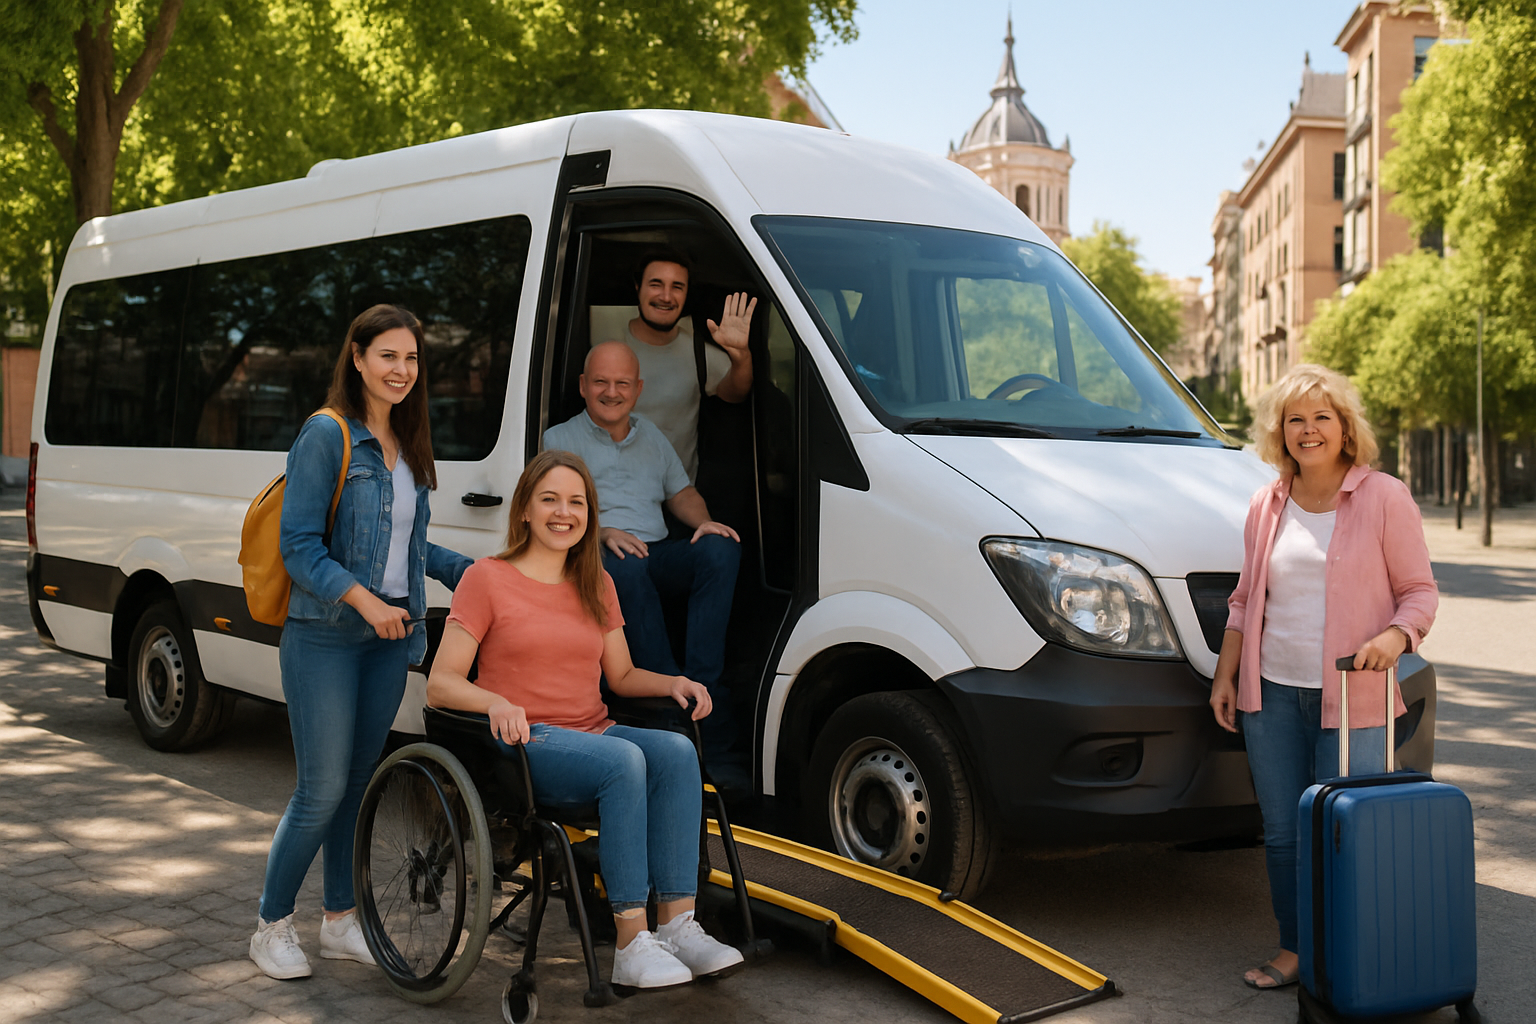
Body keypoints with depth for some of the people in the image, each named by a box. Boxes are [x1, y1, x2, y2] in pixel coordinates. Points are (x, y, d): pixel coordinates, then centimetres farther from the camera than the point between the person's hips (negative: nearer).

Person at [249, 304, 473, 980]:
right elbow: (298, 545, -14)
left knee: (359, 782, 13)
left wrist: (467, 570, 7)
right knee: (323, 789, -5)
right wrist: (361, 597, -24)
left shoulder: (408, 444, 12)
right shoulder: (326, 437, -10)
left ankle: (340, 921, 25)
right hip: (325, 638, -7)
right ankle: (271, 926, 12)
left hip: (390, 637, 7)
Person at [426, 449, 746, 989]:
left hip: (594, 734, 5)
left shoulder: (597, 586, 19)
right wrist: (496, 703, -25)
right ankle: (631, 945, -34)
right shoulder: (487, 579, 1)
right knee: (622, 761, -35)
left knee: (676, 751, -27)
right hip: (524, 744, -5)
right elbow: (440, 684, -5)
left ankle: (677, 925, -30)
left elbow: (622, 676, 22)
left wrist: (673, 683, 1)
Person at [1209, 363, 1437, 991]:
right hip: (1272, 693, 4)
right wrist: (1225, 677, 13)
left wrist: (1396, 635, -21)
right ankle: (1294, 950, 20)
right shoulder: (1267, 506, 11)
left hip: (1352, 700, -4)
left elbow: (1420, 590, -1)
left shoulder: (1384, 498, -1)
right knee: (1282, 834, 8)